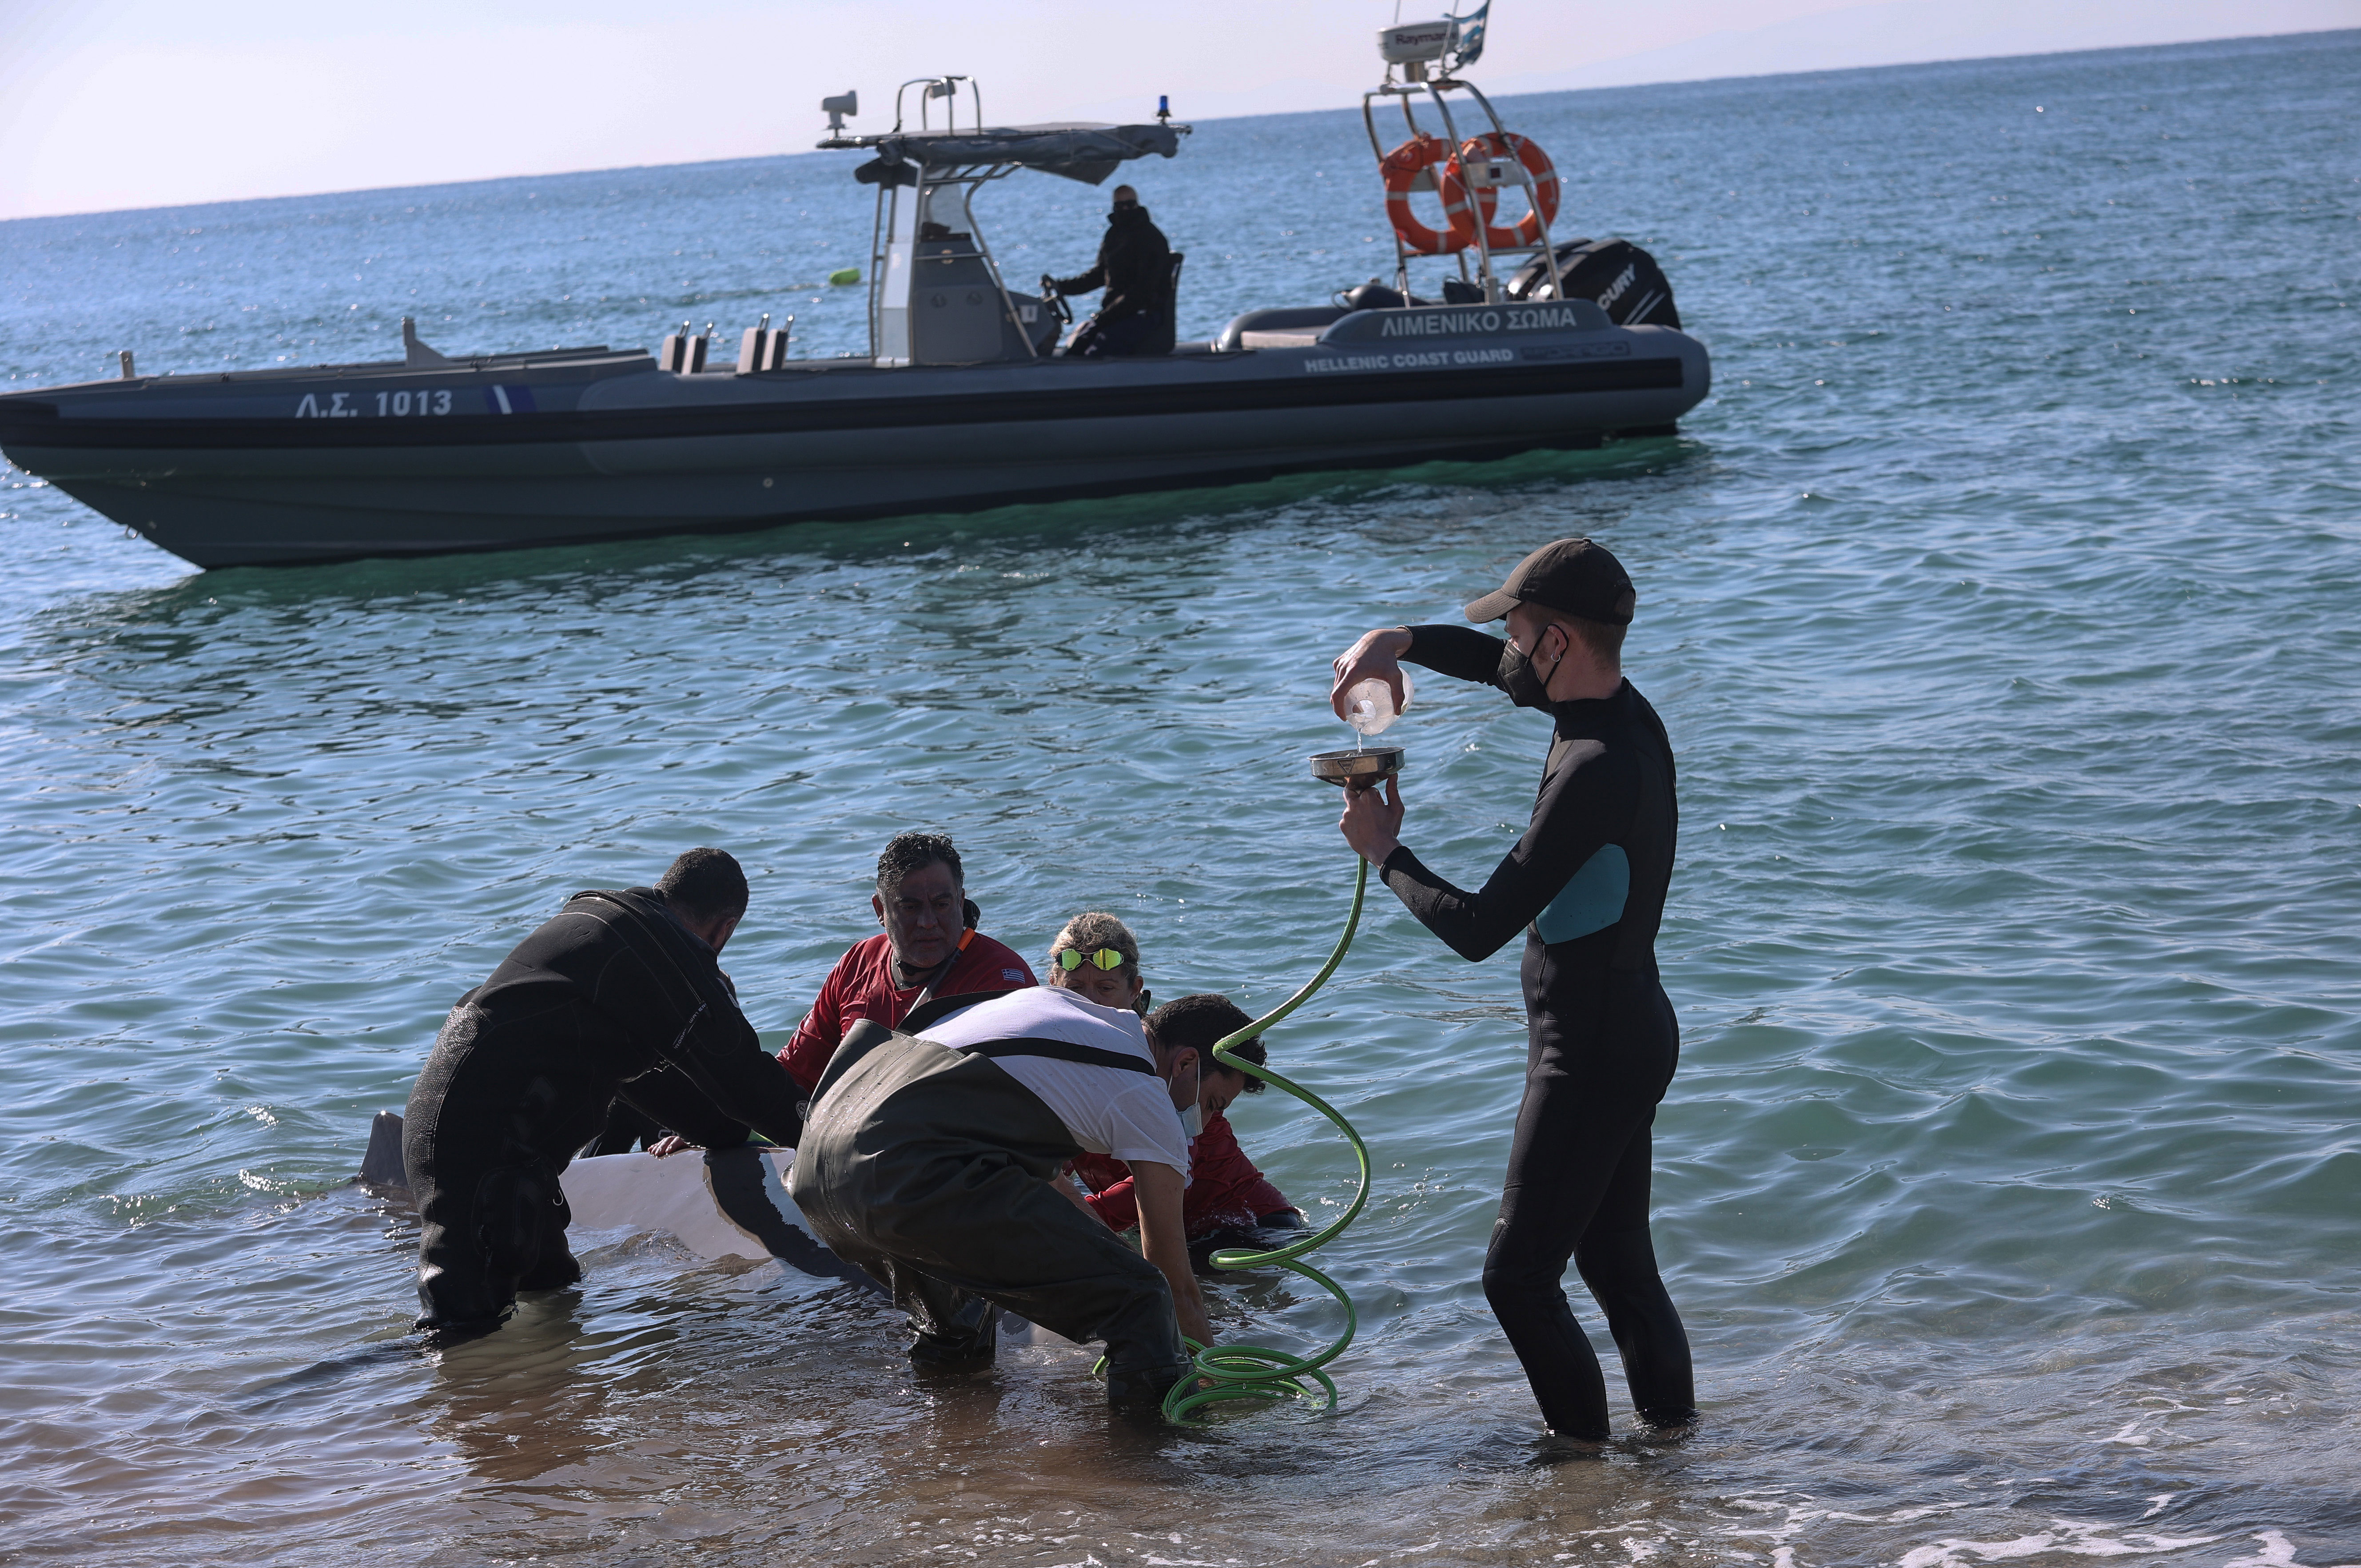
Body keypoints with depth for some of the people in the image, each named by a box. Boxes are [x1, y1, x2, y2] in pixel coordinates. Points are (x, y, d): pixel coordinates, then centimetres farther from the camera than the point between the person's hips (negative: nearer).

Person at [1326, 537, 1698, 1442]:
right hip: (1634, 1030, 10)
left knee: (1519, 1277, -2)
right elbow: (1495, 665, 24)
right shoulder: (1624, 712, 3)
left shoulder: (1595, 771, -27)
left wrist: (1384, 854, -9)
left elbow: (1476, 931, -25)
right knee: (1619, 1265, 18)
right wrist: (1399, 642, 5)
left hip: (1591, 1053, -10)